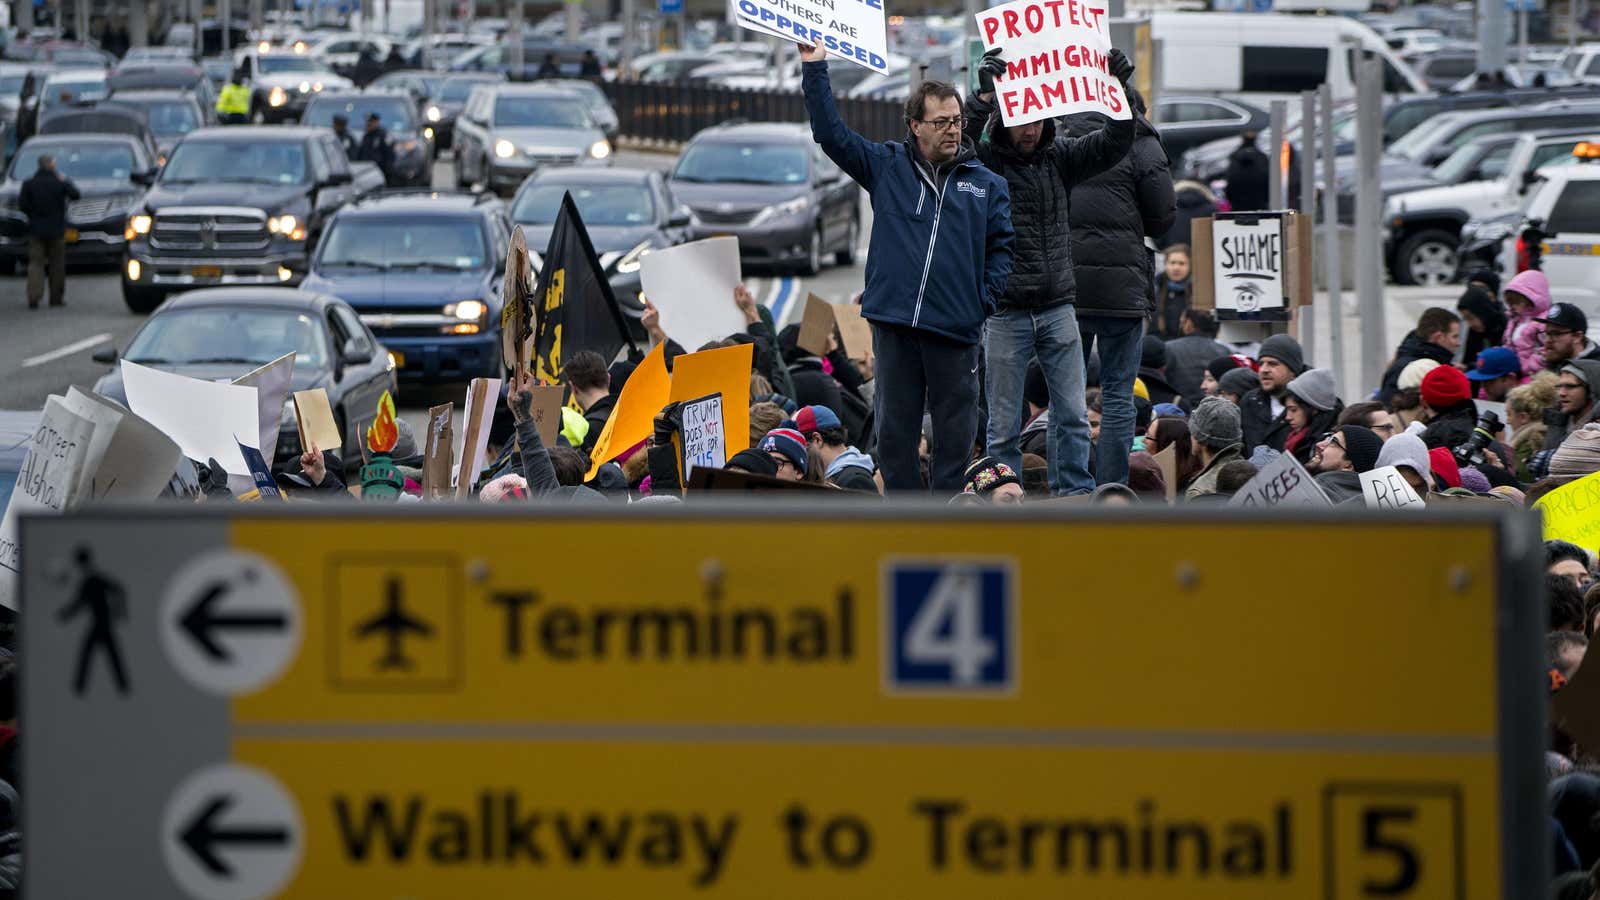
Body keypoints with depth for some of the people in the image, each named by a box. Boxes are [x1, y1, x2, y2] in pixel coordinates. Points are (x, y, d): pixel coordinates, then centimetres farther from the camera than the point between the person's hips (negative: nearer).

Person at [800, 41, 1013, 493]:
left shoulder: (986, 184, 9)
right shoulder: (887, 167, 9)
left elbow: (1001, 248, 10)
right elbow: (831, 132, 6)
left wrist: (985, 299, -4)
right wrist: (814, 69, 0)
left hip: (956, 328, 0)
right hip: (894, 323, 0)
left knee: (955, 429, 3)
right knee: (894, 428, 4)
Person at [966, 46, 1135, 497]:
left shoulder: (1058, 156, 7)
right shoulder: (985, 161, -5)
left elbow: (1113, 144, 1)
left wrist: (1120, 91, -14)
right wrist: (984, 98, -35)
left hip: (1058, 307, 4)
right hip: (1005, 312, -4)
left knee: (1071, 414, 4)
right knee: (1005, 423, 2)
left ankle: (1076, 498, 10)